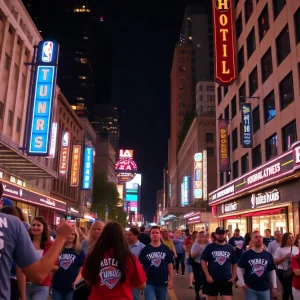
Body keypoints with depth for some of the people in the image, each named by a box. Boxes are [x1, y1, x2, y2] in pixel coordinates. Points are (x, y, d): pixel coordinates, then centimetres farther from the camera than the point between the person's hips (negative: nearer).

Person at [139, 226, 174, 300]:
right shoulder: (145, 249, -5)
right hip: (149, 283, -2)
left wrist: (171, 280, 0)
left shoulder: (166, 249, -1)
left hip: (162, 283, 2)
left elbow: (169, 265, 3)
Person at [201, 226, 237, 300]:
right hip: (212, 280, -1)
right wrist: (207, 275, -10)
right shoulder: (210, 247, -2)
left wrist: (234, 277, 3)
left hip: (227, 280, 1)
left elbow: (234, 264, 12)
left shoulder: (230, 248, 6)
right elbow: (203, 261, -3)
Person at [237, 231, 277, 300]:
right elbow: (240, 269, -1)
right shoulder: (246, 254, -7)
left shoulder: (268, 255, 3)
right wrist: (242, 283, -6)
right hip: (250, 289, -3)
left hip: (265, 289, 3)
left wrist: (274, 286, 7)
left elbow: (272, 271, 9)